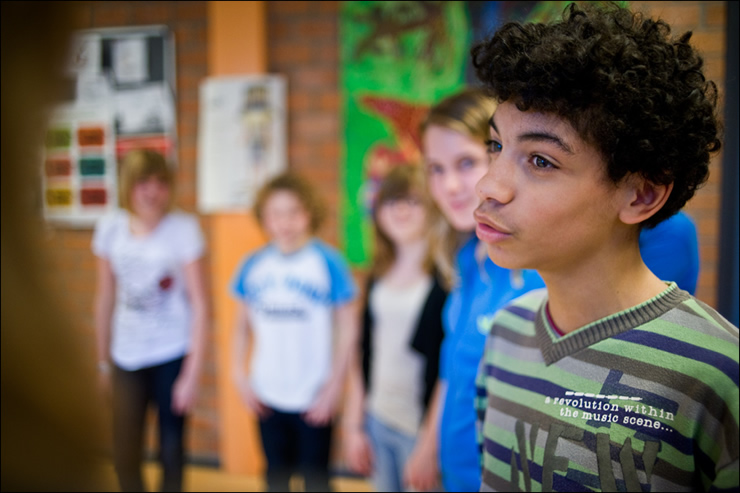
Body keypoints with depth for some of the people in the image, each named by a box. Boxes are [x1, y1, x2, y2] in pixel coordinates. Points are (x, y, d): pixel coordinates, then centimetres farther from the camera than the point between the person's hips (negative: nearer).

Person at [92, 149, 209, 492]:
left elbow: (199, 303, -9)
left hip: (172, 354, -2)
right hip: (126, 356, 3)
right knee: (125, 457, 2)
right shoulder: (110, 227, -1)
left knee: (171, 452, 4)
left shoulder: (183, 228, -9)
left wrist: (192, 374, -12)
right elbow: (105, 298, 9)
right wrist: (103, 360, 14)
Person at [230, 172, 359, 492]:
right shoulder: (252, 266, 0)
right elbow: (242, 324, 9)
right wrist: (240, 375, 1)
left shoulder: (328, 262, -10)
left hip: (314, 398, -3)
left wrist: (335, 384, -11)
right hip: (267, 396, 3)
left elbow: (348, 327, -8)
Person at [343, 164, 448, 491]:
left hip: (422, 426, -6)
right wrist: (353, 425, 12)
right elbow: (365, 353, 13)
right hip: (378, 421, 6)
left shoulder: (443, 274, -10)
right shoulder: (379, 276, 10)